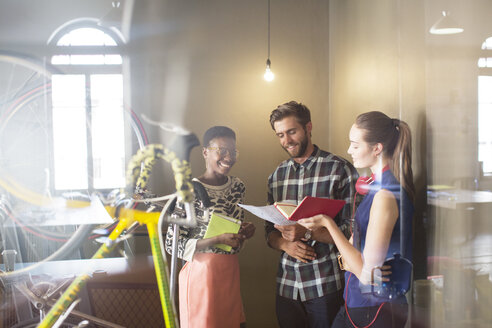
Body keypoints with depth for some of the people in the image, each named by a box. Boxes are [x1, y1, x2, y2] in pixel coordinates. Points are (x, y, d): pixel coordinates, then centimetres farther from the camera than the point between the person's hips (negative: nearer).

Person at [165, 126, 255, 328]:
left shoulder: (238, 187, 7)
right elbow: (172, 244, -15)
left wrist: (246, 231, -2)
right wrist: (219, 240, -23)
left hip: (231, 271, 7)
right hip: (202, 272, -7)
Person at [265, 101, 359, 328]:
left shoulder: (340, 169, -6)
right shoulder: (276, 176, 10)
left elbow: (351, 229, -10)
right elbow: (270, 230, 12)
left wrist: (307, 232, -21)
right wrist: (285, 244, -9)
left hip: (326, 286, -4)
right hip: (287, 286, 4)